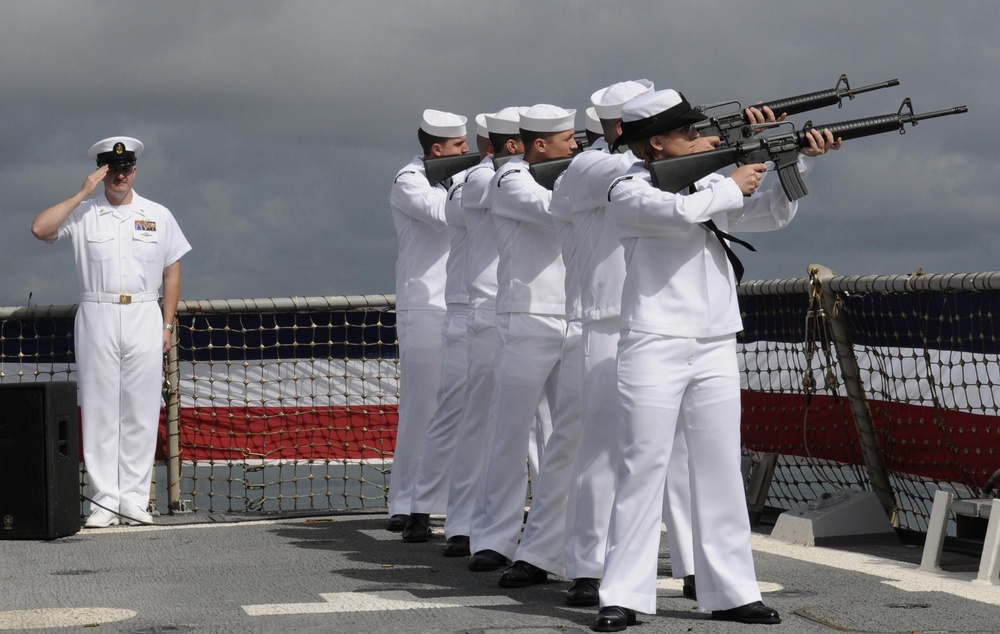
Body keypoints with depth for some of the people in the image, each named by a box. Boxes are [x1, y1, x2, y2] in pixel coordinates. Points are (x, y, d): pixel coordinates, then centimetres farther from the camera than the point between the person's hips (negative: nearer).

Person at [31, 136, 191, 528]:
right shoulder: (83, 214, 5)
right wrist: (82, 194, -9)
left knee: (141, 411, 0)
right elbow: (40, 229, -12)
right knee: (99, 410, -2)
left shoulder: (158, 216, 10)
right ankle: (105, 501, 1)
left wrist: (167, 324, 5)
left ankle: (135, 500, 4)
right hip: (97, 318, -1)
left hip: (144, 319, 1)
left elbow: (172, 272, 12)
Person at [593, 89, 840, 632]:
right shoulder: (628, 191, -6)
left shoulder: (707, 183, 14)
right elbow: (680, 211, -25)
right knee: (643, 468, -5)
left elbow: (771, 215, 12)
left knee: (720, 470, 7)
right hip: (654, 349, -6)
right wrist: (732, 187, -8)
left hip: (715, 350, 6)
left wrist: (800, 161, -2)